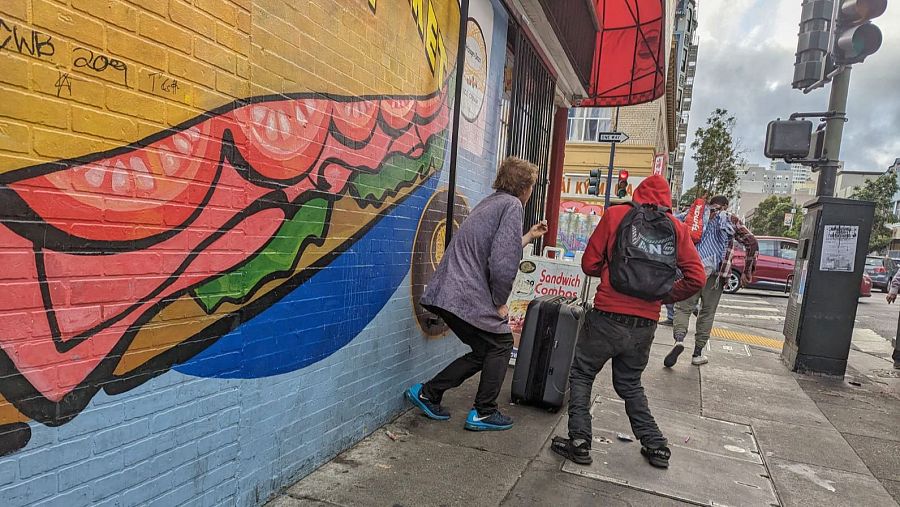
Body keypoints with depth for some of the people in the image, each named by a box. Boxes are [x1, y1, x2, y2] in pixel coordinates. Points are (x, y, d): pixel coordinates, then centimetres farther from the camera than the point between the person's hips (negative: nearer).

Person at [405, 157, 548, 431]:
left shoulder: (490, 202, 21)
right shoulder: (512, 205, -8)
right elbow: (503, 262, -19)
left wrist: (529, 236, 34)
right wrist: (500, 303, -7)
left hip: (445, 293, 9)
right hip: (469, 297, -9)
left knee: (484, 351, 20)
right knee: (501, 344, 12)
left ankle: (427, 393, 21)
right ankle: (483, 413, 17)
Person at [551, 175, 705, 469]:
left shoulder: (615, 214, -2)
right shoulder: (677, 227, 5)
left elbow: (589, 264, -1)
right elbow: (696, 278, 1)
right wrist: (664, 296, 13)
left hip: (608, 316, -3)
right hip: (646, 324, 4)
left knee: (581, 375, 14)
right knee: (630, 384, 24)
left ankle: (579, 442, 9)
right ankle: (656, 446, 26)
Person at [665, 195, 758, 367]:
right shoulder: (732, 221, 13)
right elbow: (752, 243, 7)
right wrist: (747, 272, 10)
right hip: (717, 273, 0)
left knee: (683, 306, 2)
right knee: (707, 313, 10)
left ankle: (679, 339, -24)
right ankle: (697, 354, 14)